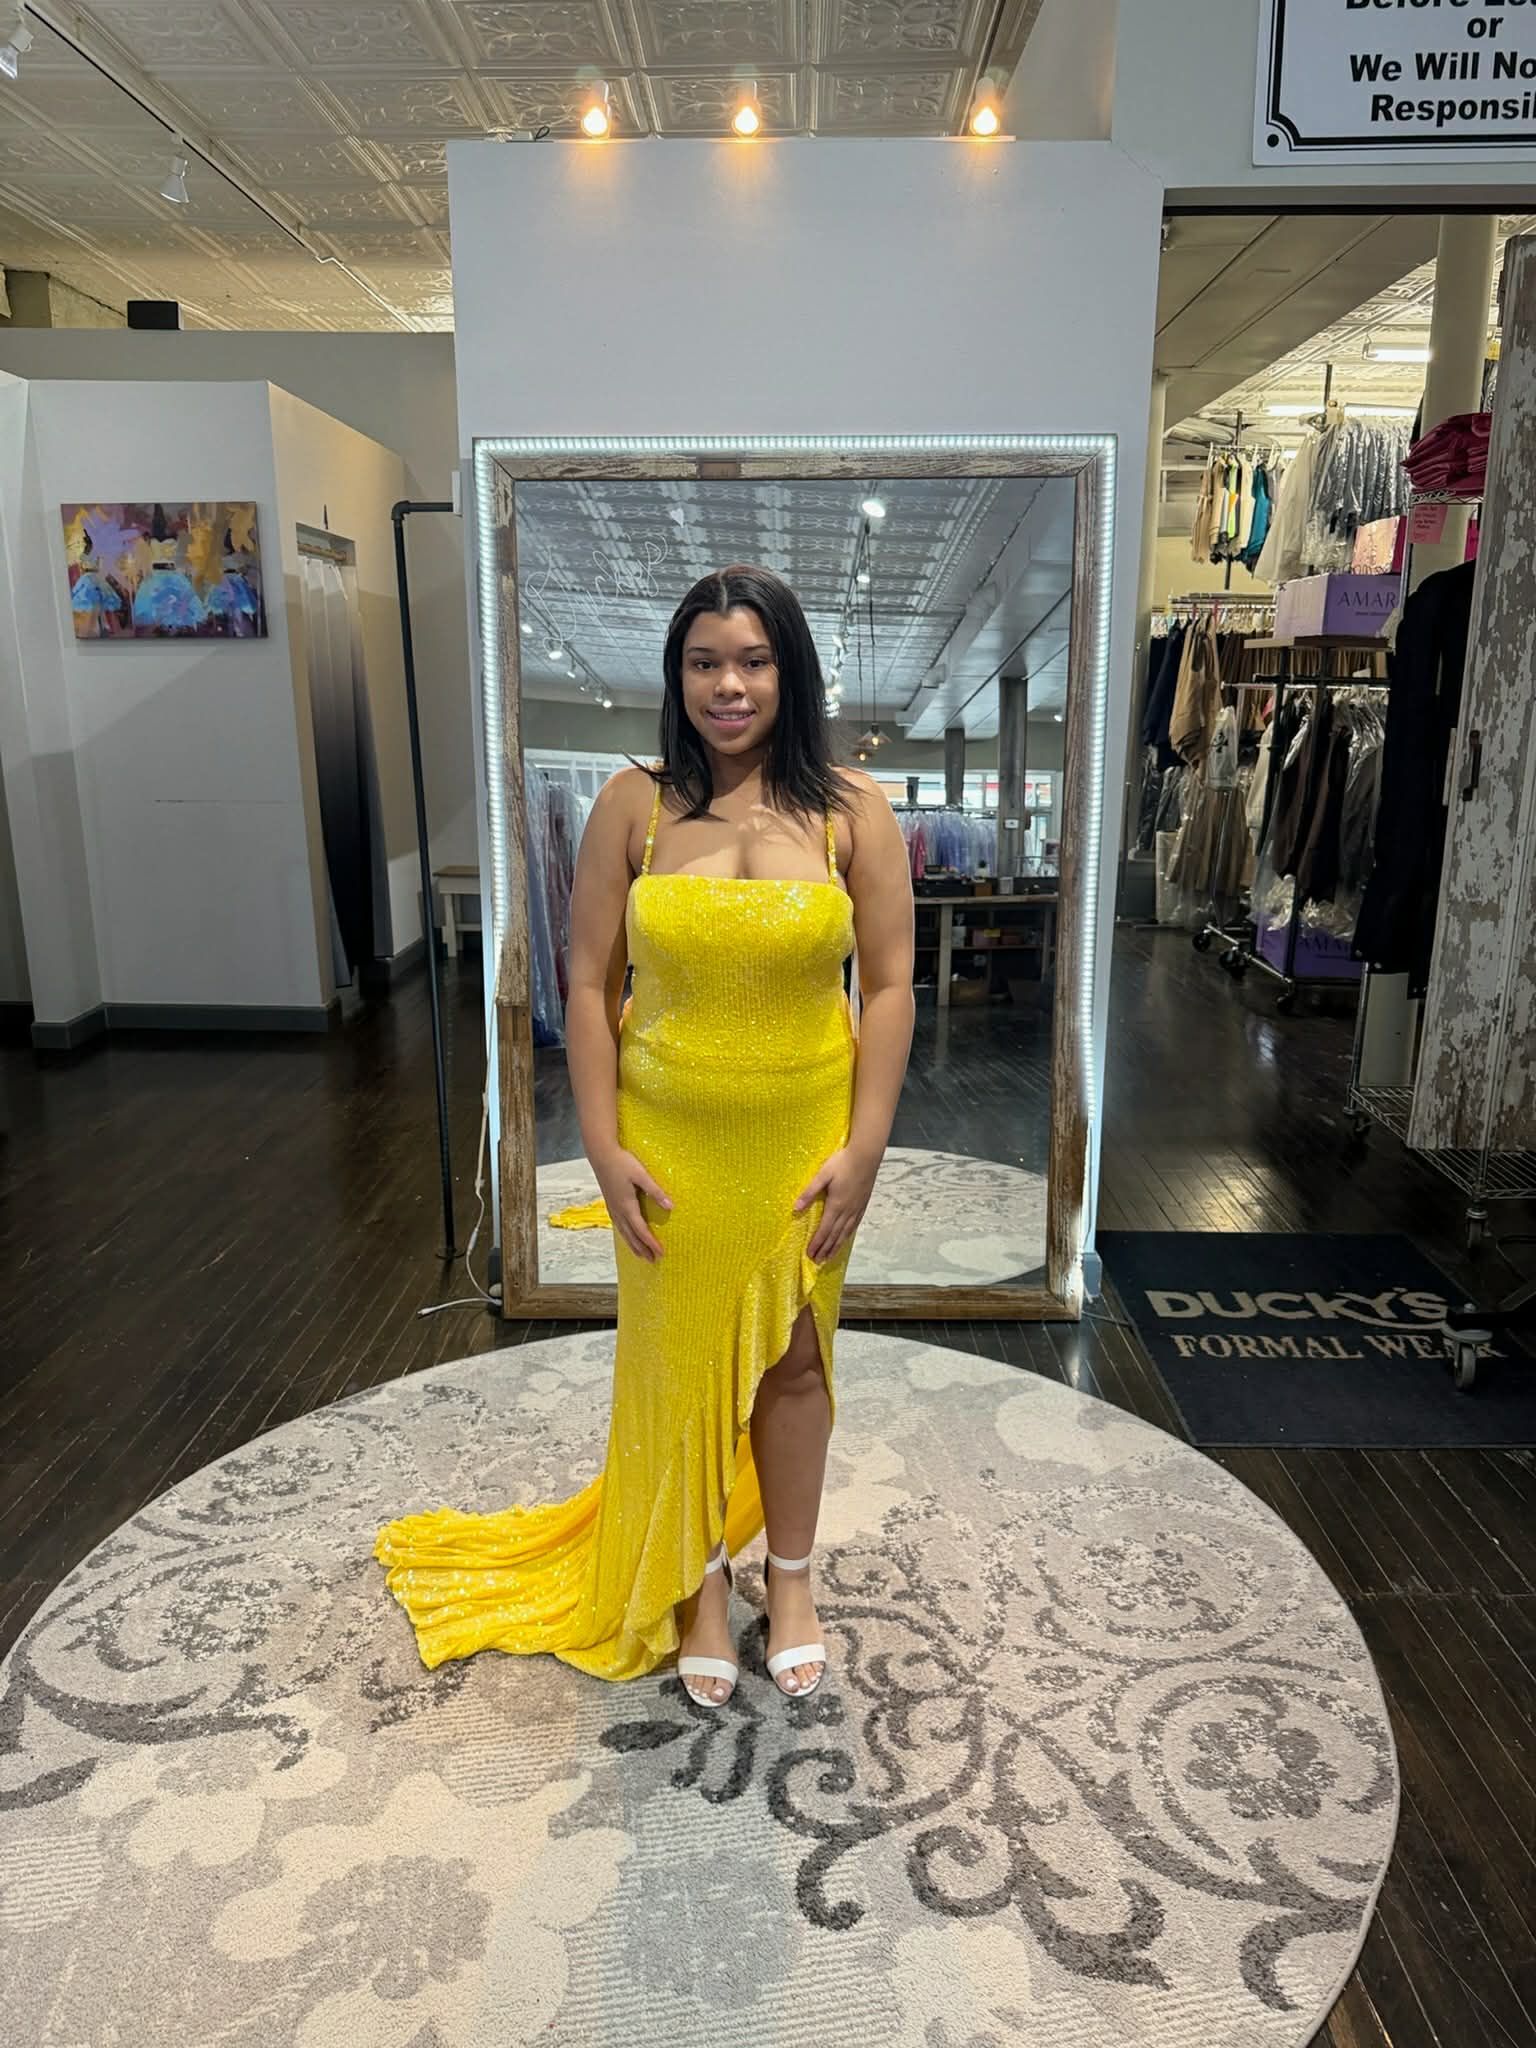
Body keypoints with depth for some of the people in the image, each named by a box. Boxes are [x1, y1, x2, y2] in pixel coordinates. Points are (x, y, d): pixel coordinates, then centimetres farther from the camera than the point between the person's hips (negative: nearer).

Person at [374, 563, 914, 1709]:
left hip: (803, 1138, 0)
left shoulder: (852, 809, -5)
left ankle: (793, 1577, 38)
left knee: (792, 1358, 14)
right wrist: (604, 1147, -8)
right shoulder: (634, 806, -5)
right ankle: (699, 1579, 37)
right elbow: (591, 987, -4)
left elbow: (888, 987, -5)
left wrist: (863, 1148, -9)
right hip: (671, 1141, 0)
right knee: (680, 1357, 13)